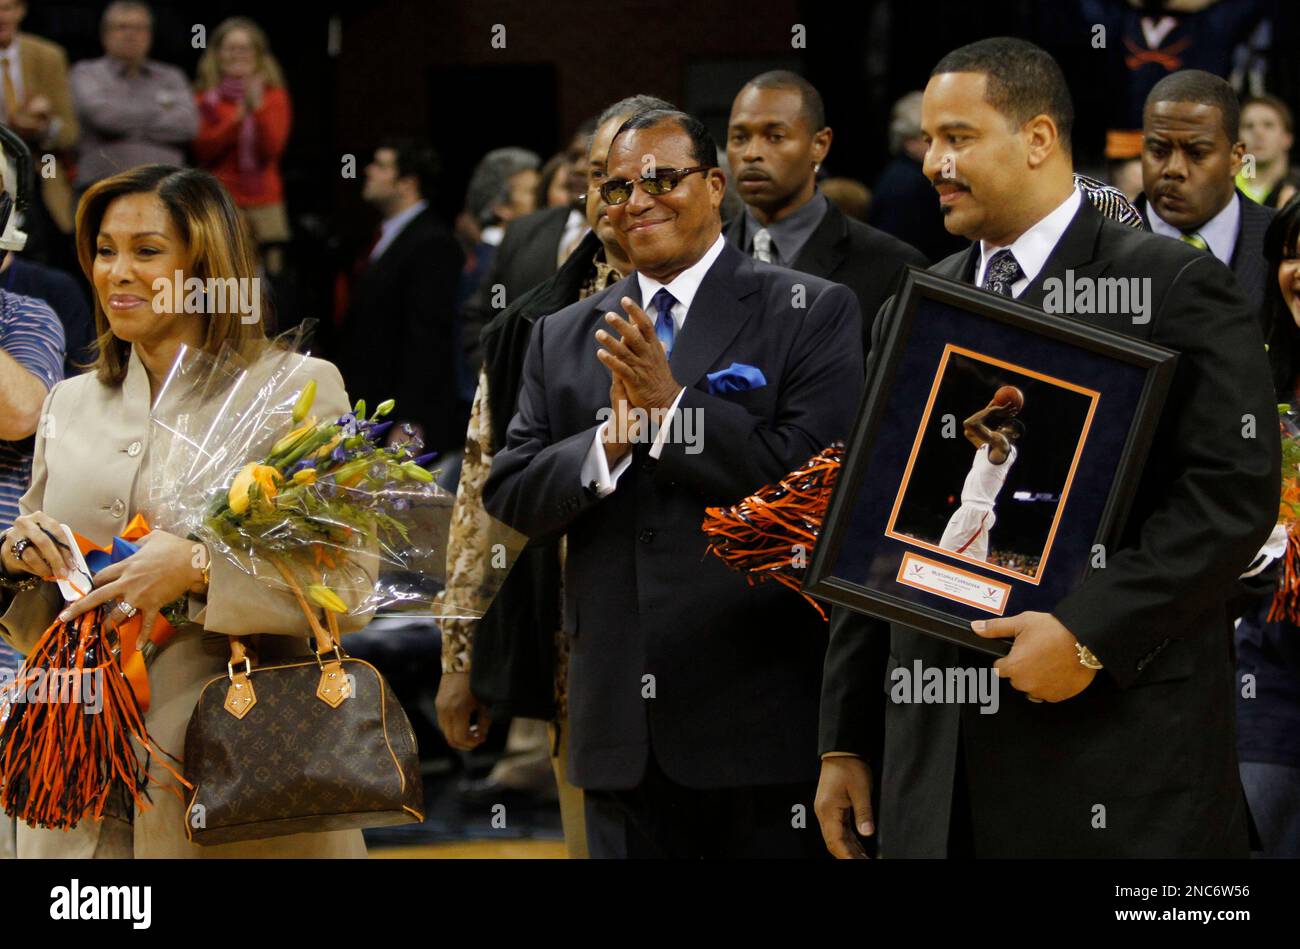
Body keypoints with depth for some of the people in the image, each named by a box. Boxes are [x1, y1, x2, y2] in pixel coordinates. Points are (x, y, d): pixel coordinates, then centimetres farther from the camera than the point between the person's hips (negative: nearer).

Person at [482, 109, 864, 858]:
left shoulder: (813, 313, 0)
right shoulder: (563, 339, 13)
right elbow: (509, 499, 6)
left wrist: (674, 406, -15)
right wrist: (608, 444, -11)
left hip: (761, 715, -4)